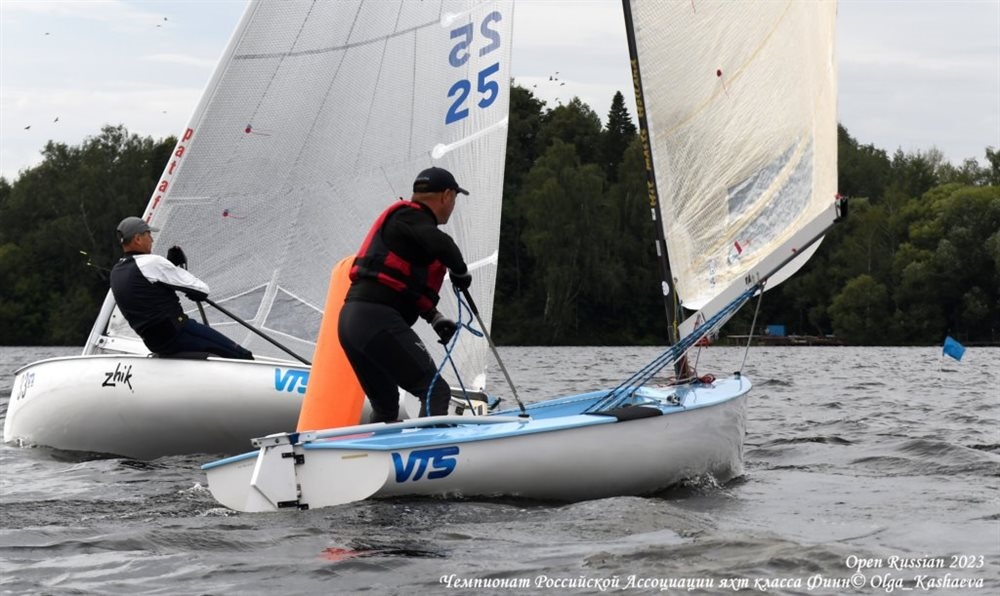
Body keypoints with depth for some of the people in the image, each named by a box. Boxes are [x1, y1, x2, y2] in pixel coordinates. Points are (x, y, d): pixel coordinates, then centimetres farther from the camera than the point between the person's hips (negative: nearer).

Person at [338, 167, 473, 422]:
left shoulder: (405, 219, 25)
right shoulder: (411, 217, -4)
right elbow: (441, 244, -25)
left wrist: (434, 316, 17)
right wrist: (460, 272, -6)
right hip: (378, 320, -10)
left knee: (385, 407, 22)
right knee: (435, 391, -12)